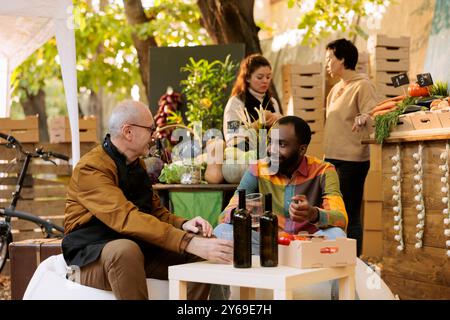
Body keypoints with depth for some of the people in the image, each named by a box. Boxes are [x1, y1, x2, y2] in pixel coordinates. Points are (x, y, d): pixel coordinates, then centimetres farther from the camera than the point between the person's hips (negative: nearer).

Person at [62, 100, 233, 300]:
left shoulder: (137, 165, 12)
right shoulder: (91, 168, -18)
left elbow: (156, 211, 16)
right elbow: (127, 218, -31)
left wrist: (183, 224, -8)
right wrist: (188, 242, -39)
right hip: (91, 258, -8)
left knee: (202, 249, -7)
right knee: (126, 250, -40)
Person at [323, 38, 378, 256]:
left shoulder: (362, 86, -9)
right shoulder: (336, 89, 17)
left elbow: (373, 117, -18)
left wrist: (363, 119, -39)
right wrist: (327, 156, 20)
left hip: (352, 160, -9)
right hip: (332, 159, 9)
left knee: (350, 216, -4)